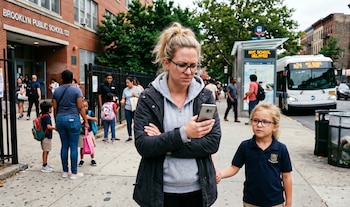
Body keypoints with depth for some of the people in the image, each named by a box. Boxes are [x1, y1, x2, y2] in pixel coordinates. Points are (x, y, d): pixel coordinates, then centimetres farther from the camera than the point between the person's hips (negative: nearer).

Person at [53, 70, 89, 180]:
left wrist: (56, 121, 19)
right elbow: (81, 108, -8)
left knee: (64, 146, 13)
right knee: (74, 146, 1)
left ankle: (65, 171, 21)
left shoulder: (56, 91, 6)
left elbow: (55, 109, 8)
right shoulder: (76, 90, -6)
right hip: (73, 119, -4)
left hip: (60, 119, 5)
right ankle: (74, 173, 8)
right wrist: (86, 121, -1)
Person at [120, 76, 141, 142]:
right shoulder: (125, 89, 8)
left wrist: (136, 95, -16)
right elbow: (123, 98, 11)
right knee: (128, 123, 8)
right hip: (127, 109, 4)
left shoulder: (137, 88, -1)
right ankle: (130, 137, 21)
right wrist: (122, 101, -10)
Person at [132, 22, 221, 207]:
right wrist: (182, 134, -26)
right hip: (160, 192, -1)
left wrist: (164, 143, -18)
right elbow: (143, 146, -15)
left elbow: (212, 143, -12)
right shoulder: (149, 98, -8)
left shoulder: (205, 96, -4)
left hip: (198, 190, 2)